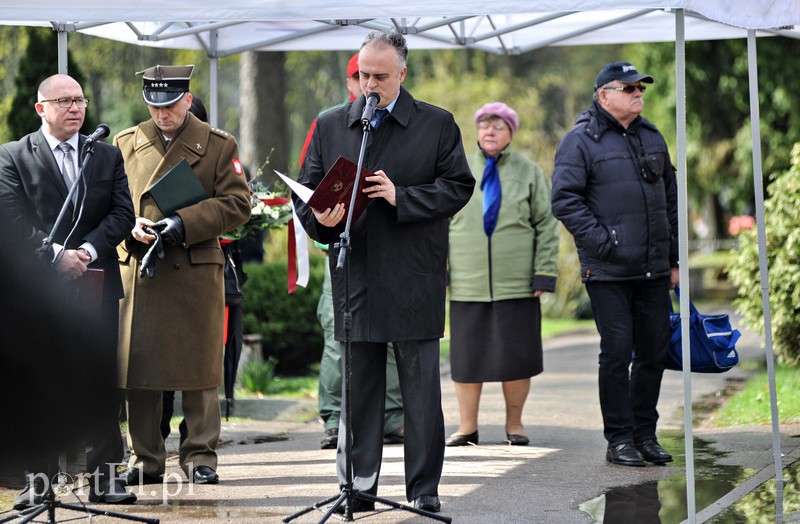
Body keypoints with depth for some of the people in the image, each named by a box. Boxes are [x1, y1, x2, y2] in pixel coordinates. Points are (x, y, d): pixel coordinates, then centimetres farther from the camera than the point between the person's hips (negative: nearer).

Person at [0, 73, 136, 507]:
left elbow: (122, 213, 4)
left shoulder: (107, 155, 13)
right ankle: (38, 479, 4)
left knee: (102, 382, 2)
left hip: (97, 281, 3)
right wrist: (56, 255, -16)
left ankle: (104, 476, 7)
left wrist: (87, 250, -11)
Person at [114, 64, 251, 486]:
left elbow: (236, 205, 0)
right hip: (137, 273, 2)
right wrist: (131, 223, -7)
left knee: (199, 370, 0)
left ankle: (200, 457, 9)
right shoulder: (126, 143, 13)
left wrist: (185, 223, -12)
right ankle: (144, 460, 10)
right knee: (137, 367, 2)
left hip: (196, 273, -2)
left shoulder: (219, 145, 6)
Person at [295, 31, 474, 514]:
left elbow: (459, 185, -2)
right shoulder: (330, 127, 12)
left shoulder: (437, 125, 4)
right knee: (358, 387, 7)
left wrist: (402, 197, -14)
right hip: (354, 279, 2)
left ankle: (424, 490, 9)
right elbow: (306, 189, 12)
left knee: (422, 390, 2)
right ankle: (358, 488, 12)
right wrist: (320, 218, -9)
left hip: (415, 280, -2)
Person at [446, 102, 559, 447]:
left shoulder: (529, 173, 7)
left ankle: (514, 424, 15)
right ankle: (467, 427, 10)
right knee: (467, 355, 1)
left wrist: (544, 275, -3)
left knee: (516, 356, 1)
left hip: (517, 285, -1)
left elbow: (546, 225, 5)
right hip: (467, 285, 1)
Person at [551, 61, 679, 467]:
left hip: (654, 271, 6)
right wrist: (604, 243, -16)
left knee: (654, 351, 7)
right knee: (617, 352, -5)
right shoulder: (580, 141, -5)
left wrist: (674, 258, 16)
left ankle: (645, 433, 19)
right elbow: (565, 201, -11)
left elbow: (671, 200, 20)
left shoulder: (652, 138, 15)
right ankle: (619, 439, 4)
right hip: (608, 272, -6)